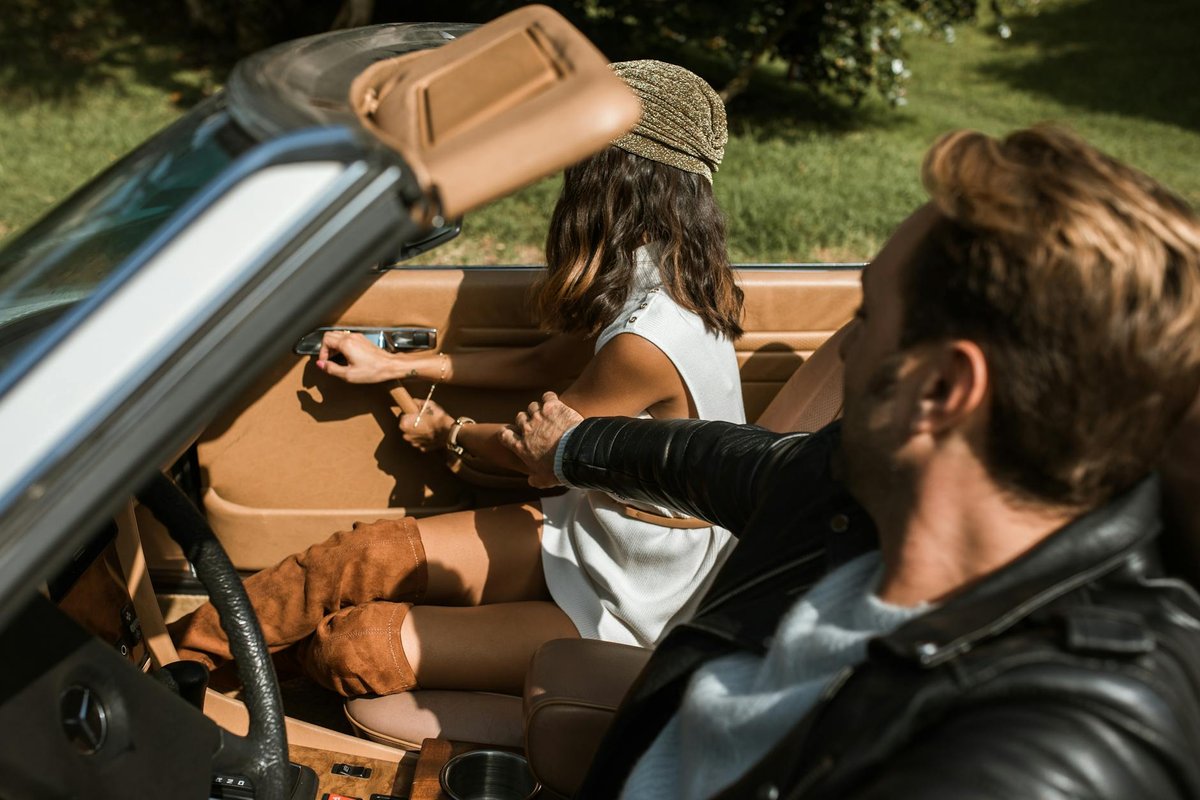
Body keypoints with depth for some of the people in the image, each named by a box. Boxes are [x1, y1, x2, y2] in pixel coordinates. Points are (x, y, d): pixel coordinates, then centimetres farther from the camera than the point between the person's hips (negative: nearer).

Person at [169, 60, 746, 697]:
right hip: (588, 533, 8)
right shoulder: (674, 290, -1)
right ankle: (176, 653, 8)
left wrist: (448, 431, 9)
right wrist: (395, 365, 16)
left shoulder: (646, 344, -30)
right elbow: (541, 363, 13)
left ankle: (179, 656, 15)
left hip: (620, 614, -8)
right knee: (365, 556, -5)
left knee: (349, 648, -12)